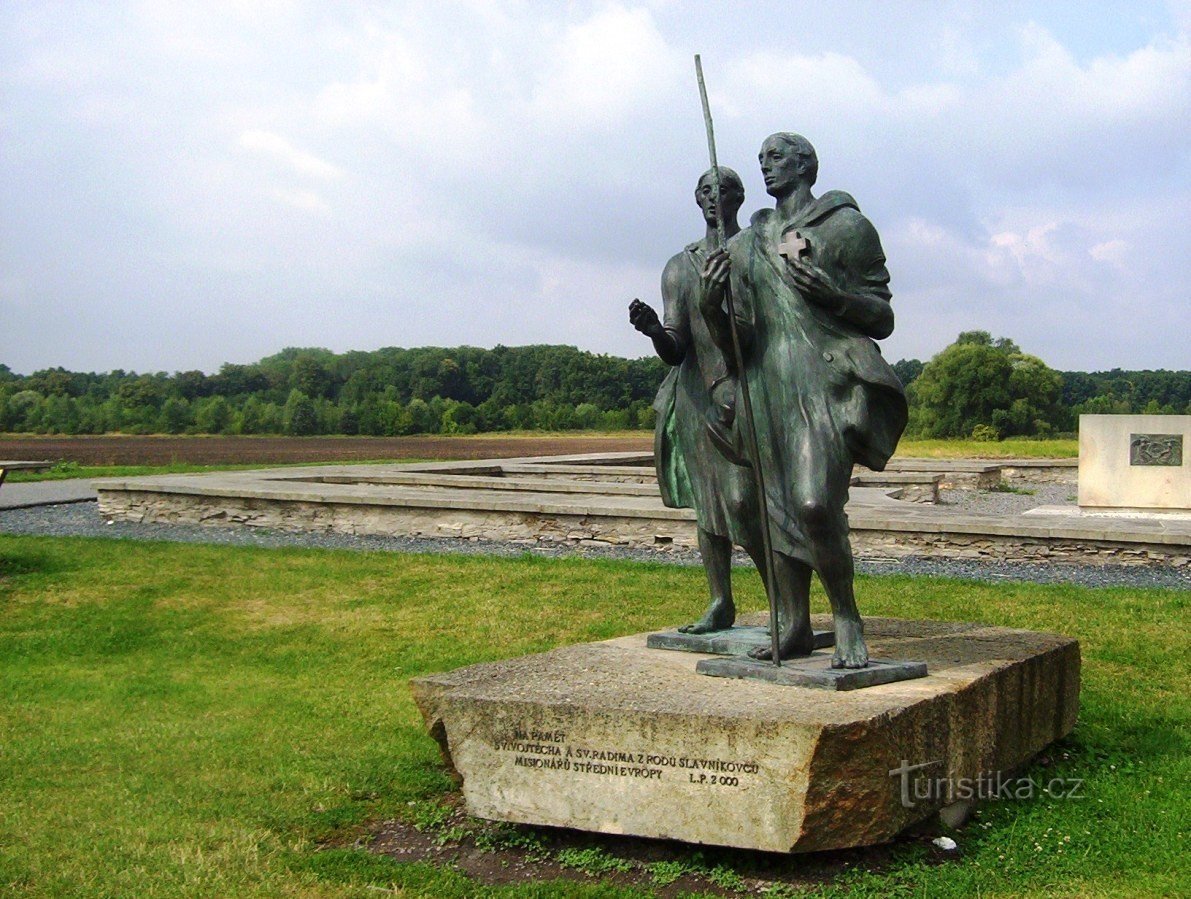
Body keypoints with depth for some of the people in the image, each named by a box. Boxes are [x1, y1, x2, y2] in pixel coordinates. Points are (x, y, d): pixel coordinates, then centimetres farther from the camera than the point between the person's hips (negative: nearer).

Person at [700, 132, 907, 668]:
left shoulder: (847, 227, 5)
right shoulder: (746, 245, 17)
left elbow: (882, 320, 3)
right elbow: (737, 342, 14)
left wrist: (832, 292, -14)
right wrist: (712, 308, -6)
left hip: (828, 384, -5)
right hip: (769, 389, 6)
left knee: (815, 504, -20)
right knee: (779, 508, 6)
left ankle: (847, 621, -3)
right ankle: (794, 628, 16)